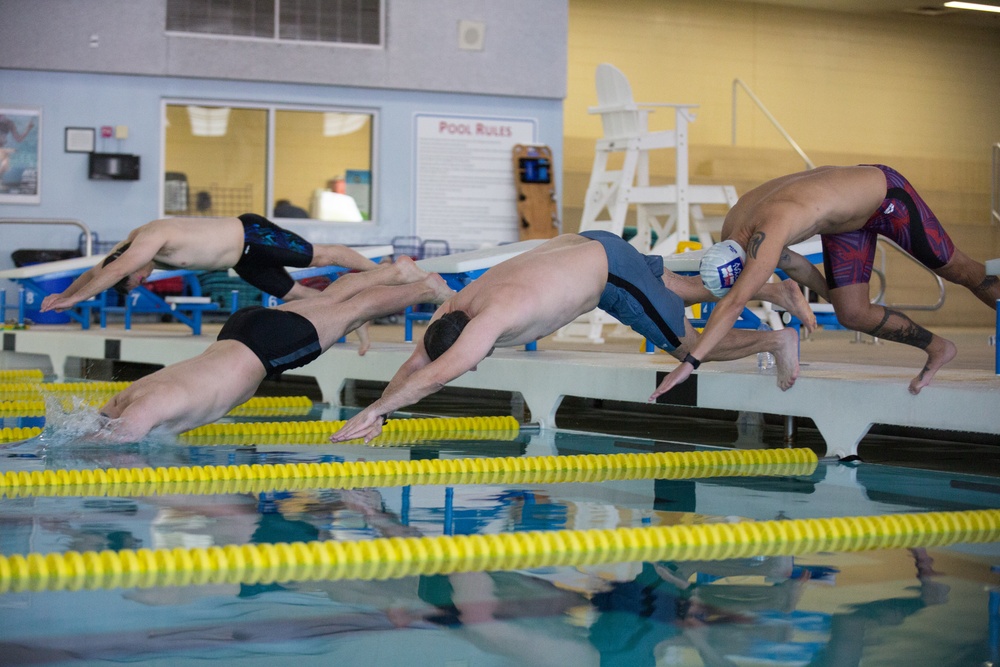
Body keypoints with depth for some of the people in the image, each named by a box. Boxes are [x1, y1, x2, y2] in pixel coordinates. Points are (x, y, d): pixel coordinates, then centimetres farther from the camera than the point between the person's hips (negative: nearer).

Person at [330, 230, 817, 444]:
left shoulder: (494, 316, -36)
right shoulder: (454, 309, -13)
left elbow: (436, 375, -43)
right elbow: (416, 364, -6)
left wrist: (373, 410, -43)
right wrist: (380, 411, -20)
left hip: (612, 267, -8)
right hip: (582, 247, 8)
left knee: (690, 345, 3)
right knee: (686, 292, 26)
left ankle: (777, 340, 21)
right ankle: (774, 290, 41)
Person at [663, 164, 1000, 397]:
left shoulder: (766, 234, -41)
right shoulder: (731, 228, -12)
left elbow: (734, 303, -49)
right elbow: (789, 261, 6)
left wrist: (690, 362, -53)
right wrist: (831, 296, 13)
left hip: (884, 192, -7)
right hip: (844, 223, 7)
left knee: (958, 271, 8)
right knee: (852, 314, -1)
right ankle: (937, 348, 18)